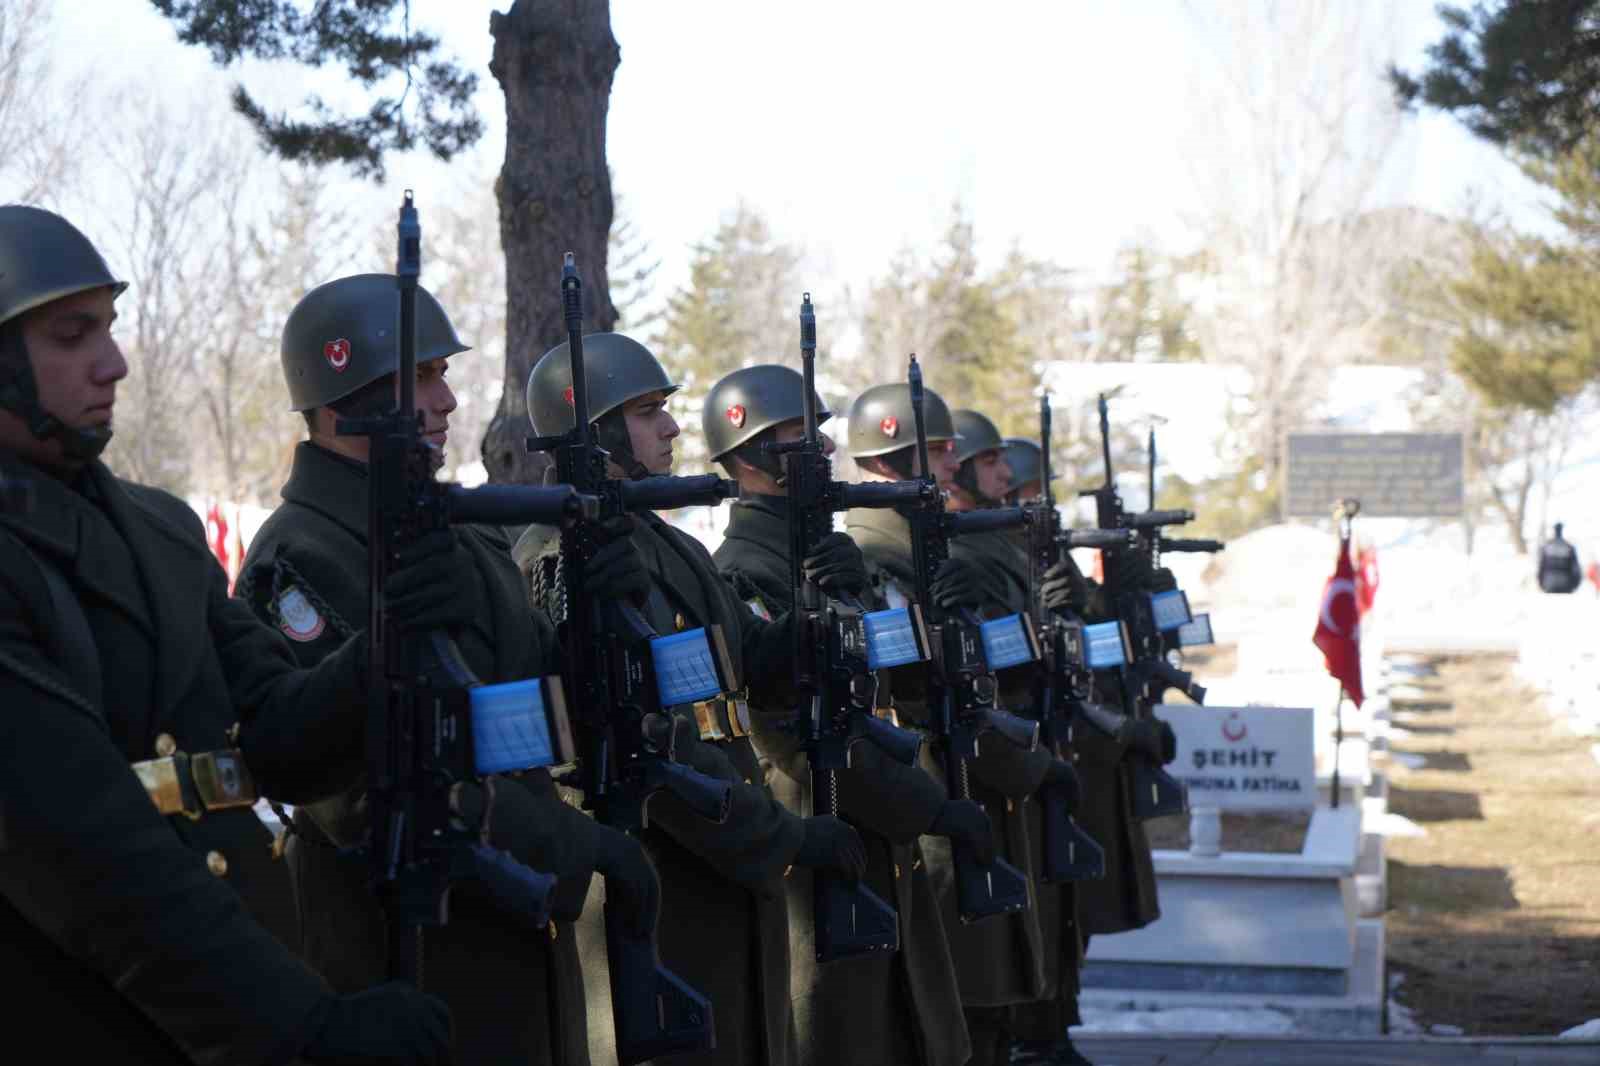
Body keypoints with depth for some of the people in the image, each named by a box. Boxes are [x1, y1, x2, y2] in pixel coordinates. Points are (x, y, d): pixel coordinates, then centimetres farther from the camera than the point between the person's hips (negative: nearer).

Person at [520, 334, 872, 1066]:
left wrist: (825, 601, -5)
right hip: (649, 891, -9)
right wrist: (788, 839, -19)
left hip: (736, 875, 9)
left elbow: (768, 676, 15)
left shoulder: (672, 548, 16)